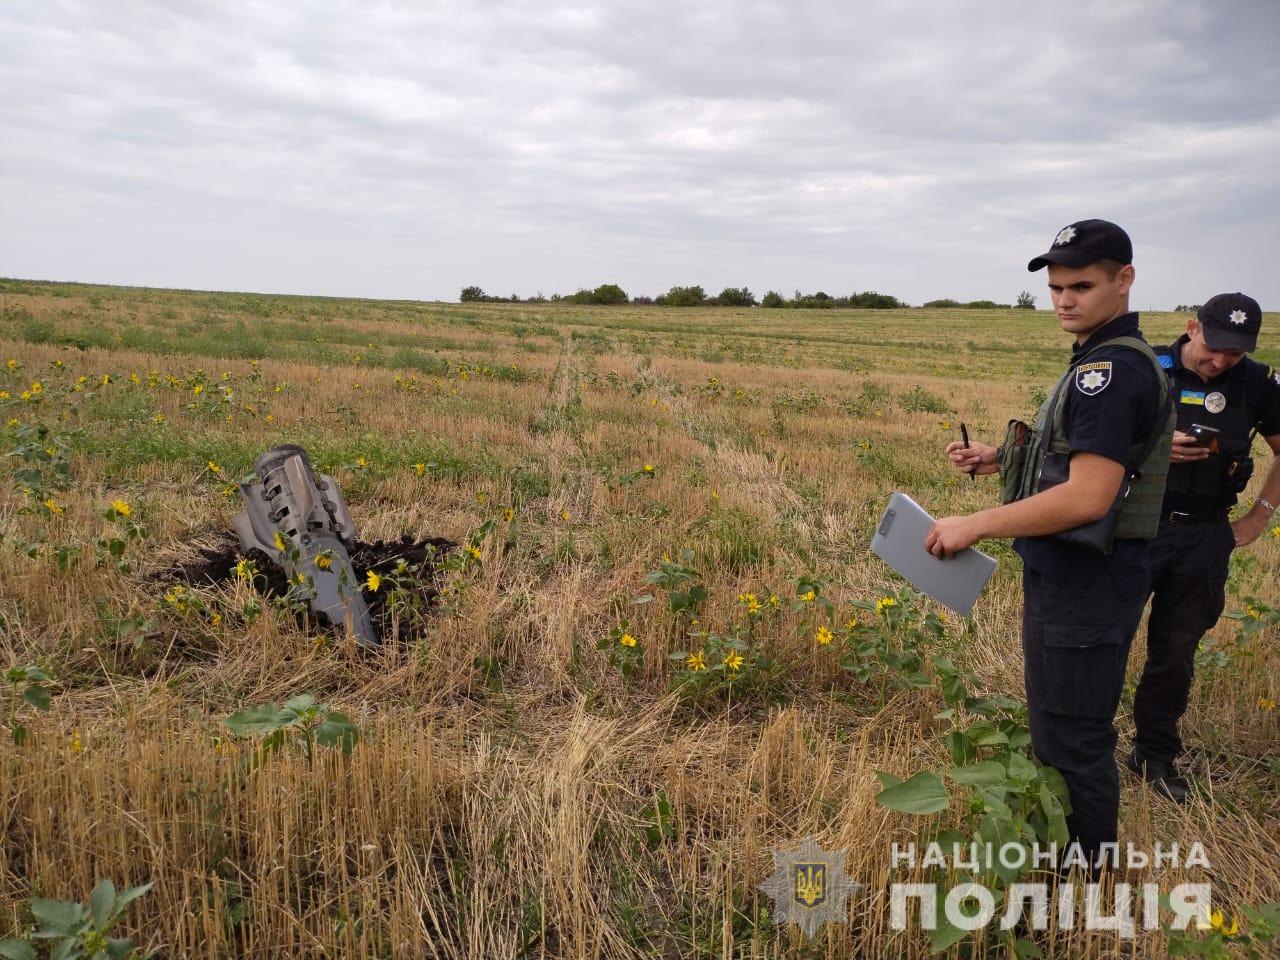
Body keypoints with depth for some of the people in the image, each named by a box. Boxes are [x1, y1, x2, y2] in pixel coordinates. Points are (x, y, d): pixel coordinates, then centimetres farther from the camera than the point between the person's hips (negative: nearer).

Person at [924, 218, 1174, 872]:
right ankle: (1060, 849, 42)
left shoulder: (1113, 370, -22)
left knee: (1073, 742, 4)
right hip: (1071, 575, 11)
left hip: (1086, 585, -11)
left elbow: (1088, 496, -28)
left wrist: (975, 525, -22)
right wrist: (1003, 460, 7)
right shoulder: (1106, 360, 11)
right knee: (1059, 725, 24)